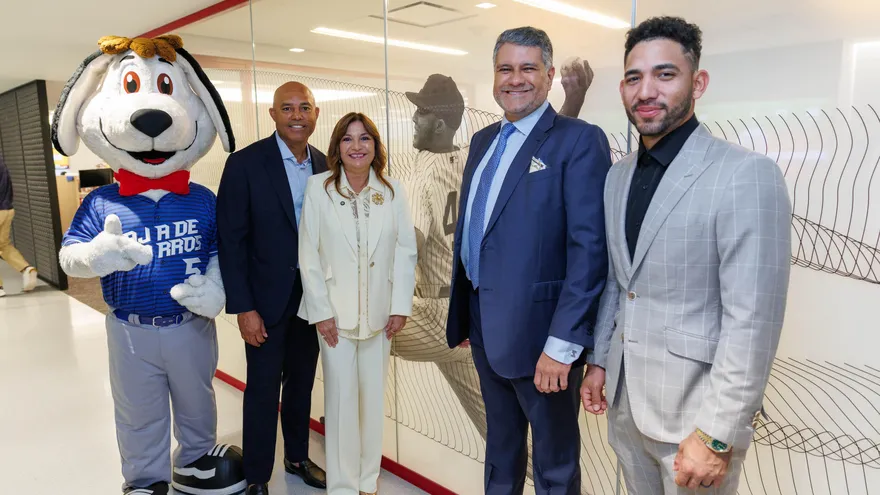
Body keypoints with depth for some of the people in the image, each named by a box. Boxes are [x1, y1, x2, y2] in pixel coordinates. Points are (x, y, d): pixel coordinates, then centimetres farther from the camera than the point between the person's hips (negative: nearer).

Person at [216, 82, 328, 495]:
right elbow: (231, 240, -12)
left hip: (313, 296, 4)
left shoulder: (324, 165, 3)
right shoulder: (245, 163, -12)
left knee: (302, 383, 18)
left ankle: (297, 457, 38)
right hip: (267, 298, -4)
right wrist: (243, 308, -14)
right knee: (263, 389, 8)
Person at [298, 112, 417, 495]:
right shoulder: (319, 188, -5)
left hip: (379, 311, 2)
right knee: (342, 396, 3)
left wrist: (401, 306, -3)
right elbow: (308, 254, -5)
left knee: (373, 395, 11)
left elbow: (405, 251, 1)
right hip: (335, 310, -2)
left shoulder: (392, 191, 0)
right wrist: (321, 310, -8)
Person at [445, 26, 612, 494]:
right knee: (500, 443, 25)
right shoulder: (483, 140, 11)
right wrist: (464, 313, 14)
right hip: (484, 323, 7)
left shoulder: (579, 140, -12)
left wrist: (562, 343, -23)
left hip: (538, 329, -6)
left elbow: (590, 248, -19)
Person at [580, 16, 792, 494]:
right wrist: (598, 360, 12)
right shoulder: (618, 175, 6)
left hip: (693, 412, -6)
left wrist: (717, 435, -19)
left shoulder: (747, 175, -17)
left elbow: (753, 320, -20)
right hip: (624, 401, 6)